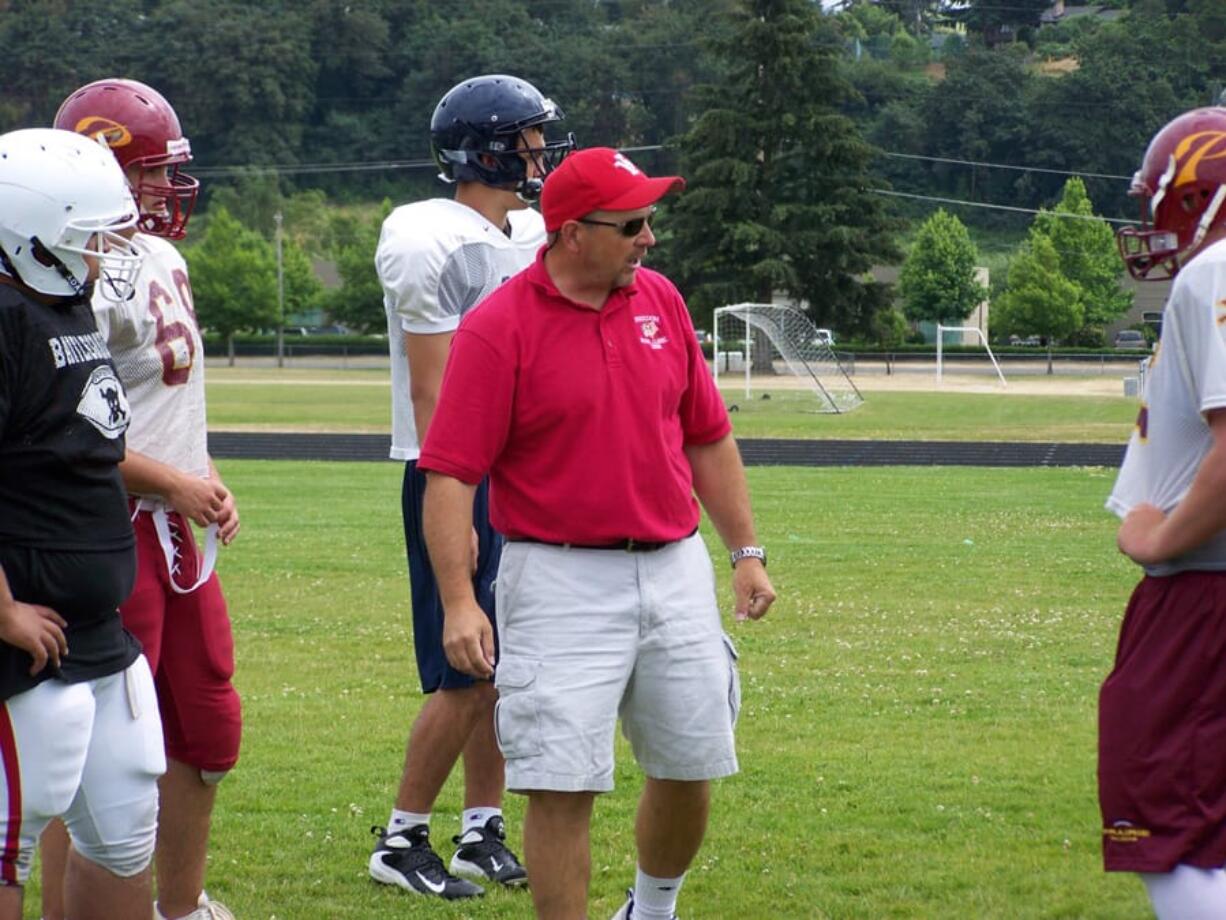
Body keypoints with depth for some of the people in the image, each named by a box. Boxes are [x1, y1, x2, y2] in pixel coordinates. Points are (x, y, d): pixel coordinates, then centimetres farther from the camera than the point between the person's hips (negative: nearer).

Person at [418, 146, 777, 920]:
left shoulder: (660, 301, 7)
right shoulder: (498, 328, -11)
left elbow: (708, 437, 16)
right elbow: (450, 474, -13)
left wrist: (746, 551, 14)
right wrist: (458, 601, -22)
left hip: (676, 572, 6)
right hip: (562, 585, -5)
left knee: (691, 768, 13)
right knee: (564, 786, -7)